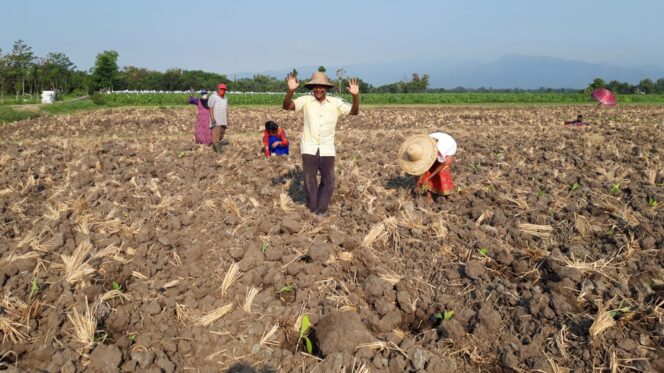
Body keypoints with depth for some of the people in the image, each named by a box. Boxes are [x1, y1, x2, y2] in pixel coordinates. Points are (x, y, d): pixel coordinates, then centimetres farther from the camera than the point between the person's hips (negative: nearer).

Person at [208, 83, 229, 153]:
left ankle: (218, 147, 11)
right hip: (216, 120, -7)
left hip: (223, 121, 7)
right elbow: (210, 108, -9)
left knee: (221, 135, 5)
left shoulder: (225, 98, 18)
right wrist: (212, 118, -21)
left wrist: (227, 120, 16)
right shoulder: (213, 97, -3)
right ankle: (217, 148, -21)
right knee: (216, 133, -15)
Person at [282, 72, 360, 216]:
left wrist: (355, 95, -26)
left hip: (327, 149, 1)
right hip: (309, 148, -1)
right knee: (309, 181, 9)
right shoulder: (306, 100, -4)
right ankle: (312, 210, 26)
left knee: (328, 181, 6)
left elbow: (354, 112, -8)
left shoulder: (336, 103, -2)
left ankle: (321, 211, 24)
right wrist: (290, 91, -31)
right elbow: (287, 106, -12)